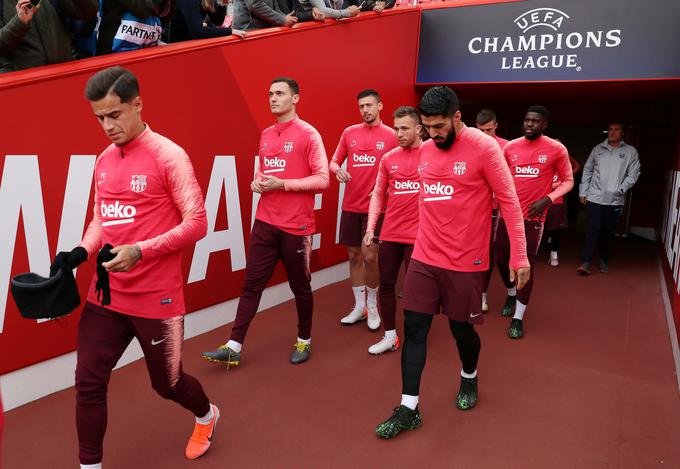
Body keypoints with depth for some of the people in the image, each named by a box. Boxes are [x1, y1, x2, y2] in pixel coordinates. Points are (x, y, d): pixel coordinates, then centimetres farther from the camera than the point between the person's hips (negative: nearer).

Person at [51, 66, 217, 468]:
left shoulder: (169, 156, -12)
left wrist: (140, 251, -24)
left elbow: (197, 224, -15)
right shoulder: (104, 160, 9)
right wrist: (82, 252, -2)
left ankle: (207, 416, 45)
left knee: (167, 383, 13)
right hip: (105, 295, 6)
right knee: (88, 384, 5)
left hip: (156, 298, -5)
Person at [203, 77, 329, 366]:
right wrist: (257, 182, 3)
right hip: (265, 222, 6)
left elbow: (322, 179, -12)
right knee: (252, 283, 5)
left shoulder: (308, 134, -7)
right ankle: (234, 346, 11)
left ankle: (304, 340, 28)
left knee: (300, 286, 9)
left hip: (296, 225, -5)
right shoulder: (266, 135, 13)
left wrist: (282, 184, -18)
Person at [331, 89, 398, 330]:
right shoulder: (349, 132, 7)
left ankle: (372, 306, 17)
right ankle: (359, 306, 23)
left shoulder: (391, 135, -2)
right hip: (351, 206, 4)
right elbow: (334, 161, 12)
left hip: (376, 206, -3)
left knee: (369, 256, -5)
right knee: (354, 255, 9)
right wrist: (337, 170, -10)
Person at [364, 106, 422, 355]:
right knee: (386, 284, 10)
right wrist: (370, 227, 4)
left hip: (419, 234, -4)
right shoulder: (388, 158, 6)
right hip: (389, 234, 4)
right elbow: (378, 194, 12)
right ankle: (390, 336, 26)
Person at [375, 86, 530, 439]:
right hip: (424, 257, 5)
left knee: (462, 328, 10)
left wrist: (519, 256, -12)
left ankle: (469, 379, 42)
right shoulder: (425, 150, 6)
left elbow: (509, 201, -10)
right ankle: (409, 409, 13)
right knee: (414, 328, 2)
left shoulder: (484, 148, -11)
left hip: (465, 261, -4)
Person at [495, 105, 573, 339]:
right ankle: (511, 294, 41)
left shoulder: (557, 149, -4)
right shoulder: (510, 147, 4)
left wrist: (547, 199, -12)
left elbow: (567, 181, 3)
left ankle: (518, 318, 10)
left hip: (533, 216, -3)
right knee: (501, 259, 10)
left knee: (526, 265, -2)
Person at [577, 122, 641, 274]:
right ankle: (585, 262, -6)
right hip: (594, 198, 0)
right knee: (592, 230, -7)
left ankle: (604, 261, 23)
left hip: (615, 201, 0)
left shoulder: (630, 151, 3)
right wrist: (583, 192, 6)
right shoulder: (598, 149, 7)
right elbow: (587, 170, 10)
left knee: (609, 232, 9)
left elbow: (633, 174, 0)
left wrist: (620, 190, -13)